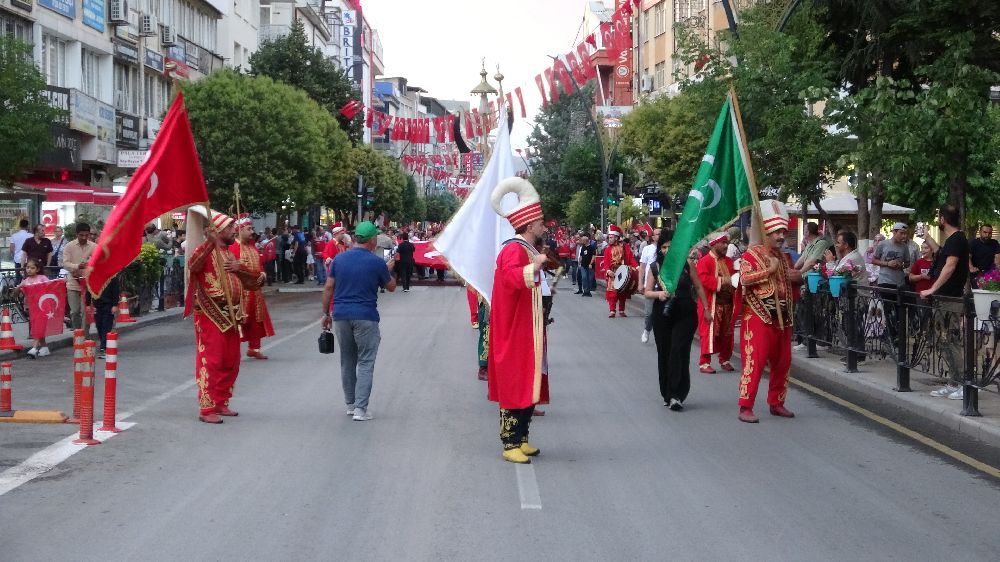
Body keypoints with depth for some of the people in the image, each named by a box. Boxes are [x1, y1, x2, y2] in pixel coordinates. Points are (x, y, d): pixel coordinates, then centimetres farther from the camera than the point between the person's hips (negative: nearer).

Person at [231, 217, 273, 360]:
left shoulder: (252, 246, 13)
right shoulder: (233, 247, -15)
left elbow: (259, 264, 20)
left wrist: (263, 274, 1)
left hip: (255, 290, 8)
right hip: (240, 291, -8)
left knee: (256, 320, 15)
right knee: (238, 320, -8)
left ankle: (253, 348, 27)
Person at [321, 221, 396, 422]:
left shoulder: (339, 259, 4)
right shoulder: (377, 263, -6)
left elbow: (328, 288, 5)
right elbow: (391, 287, 8)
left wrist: (326, 313, 12)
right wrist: (389, 270, 25)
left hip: (341, 315, 4)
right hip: (365, 317, -4)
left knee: (347, 361, 15)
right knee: (365, 363, 0)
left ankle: (350, 404, 22)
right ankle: (360, 408, -7)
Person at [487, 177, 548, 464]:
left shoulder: (526, 250, 14)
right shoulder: (514, 250, -17)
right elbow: (511, 278, -38)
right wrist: (535, 265, -46)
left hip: (527, 334, 10)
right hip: (515, 336, -10)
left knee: (529, 387, 13)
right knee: (514, 388, -6)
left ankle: (521, 439, 20)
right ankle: (511, 444, -2)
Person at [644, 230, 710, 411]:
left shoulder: (686, 264, 0)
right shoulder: (655, 267, 4)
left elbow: (698, 287, 8)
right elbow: (647, 292, 6)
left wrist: (706, 309, 8)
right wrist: (658, 294, -15)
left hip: (685, 315, -2)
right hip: (662, 316, 2)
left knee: (678, 352, -13)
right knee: (664, 354, 7)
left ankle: (677, 395, -14)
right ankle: (667, 394, 19)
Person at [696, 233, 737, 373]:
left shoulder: (729, 261, 15)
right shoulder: (705, 261, -8)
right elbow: (703, 279, -19)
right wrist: (721, 281, -20)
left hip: (727, 303, 7)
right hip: (712, 304, -7)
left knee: (727, 334, 12)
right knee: (709, 333, -5)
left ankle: (724, 360, 24)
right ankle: (704, 363, 0)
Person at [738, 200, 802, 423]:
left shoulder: (783, 257, 17)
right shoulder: (751, 254, -6)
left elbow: (791, 282, 32)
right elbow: (744, 278, -22)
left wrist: (798, 277, 9)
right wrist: (769, 270, -18)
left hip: (782, 317, 8)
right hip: (758, 316, -8)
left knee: (782, 362, 11)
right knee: (754, 361, -11)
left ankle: (776, 403, 24)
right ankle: (745, 408, -9)